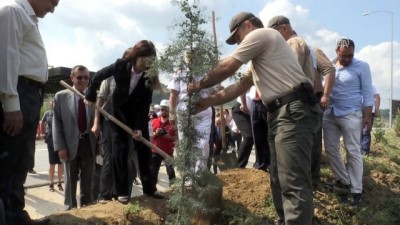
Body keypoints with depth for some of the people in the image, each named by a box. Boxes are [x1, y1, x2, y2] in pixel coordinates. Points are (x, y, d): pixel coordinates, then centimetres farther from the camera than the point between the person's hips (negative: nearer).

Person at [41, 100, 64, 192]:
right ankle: (51, 184, 13)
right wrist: (44, 134, 12)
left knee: (60, 163, 6)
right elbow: (42, 123, 17)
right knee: (52, 164, 3)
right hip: (51, 142, 0)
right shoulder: (47, 114, 0)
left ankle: (60, 183, 17)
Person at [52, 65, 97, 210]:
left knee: (88, 179, 12)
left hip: (89, 143, 1)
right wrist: (60, 146, -10)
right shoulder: (61, 96, -2)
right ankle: (70, 208, 24)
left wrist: (99, 144, 2)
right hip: (70, 144, -1)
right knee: (70, 180, 11)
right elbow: (56, 122, -3)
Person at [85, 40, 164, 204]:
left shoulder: (149, 76, -22)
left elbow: (145, 104, -20)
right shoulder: (120, 65, -23)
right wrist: (91, 96, -1)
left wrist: (140, 127, -26)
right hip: (119, 113, -1)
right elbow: (98, 76, -6)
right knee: (120, 151, -3)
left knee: (144, 150, 2)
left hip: (139, 115, 1)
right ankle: (122, 191, 4)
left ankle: (149, 188, 14)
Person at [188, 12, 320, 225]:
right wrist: (210, 100, 24)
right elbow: (241, 85, 28)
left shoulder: (260, 34, -3)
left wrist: (199, 85, 11)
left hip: (294, 111, -11)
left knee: (293, 183, -15)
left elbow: (226, 68, -3)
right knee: (279, 180, 15)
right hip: (281, 113, 11)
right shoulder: (259, 54, 29)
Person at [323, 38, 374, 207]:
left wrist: (367, 116, -9)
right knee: (331, 150, 8)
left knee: (353, 153, -2)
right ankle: (344, 181, 23)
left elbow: (367, 93, -4)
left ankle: (356, 191, 5)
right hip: (329, 114, 5)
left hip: (351, 115, -5)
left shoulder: (361, 66, -4)